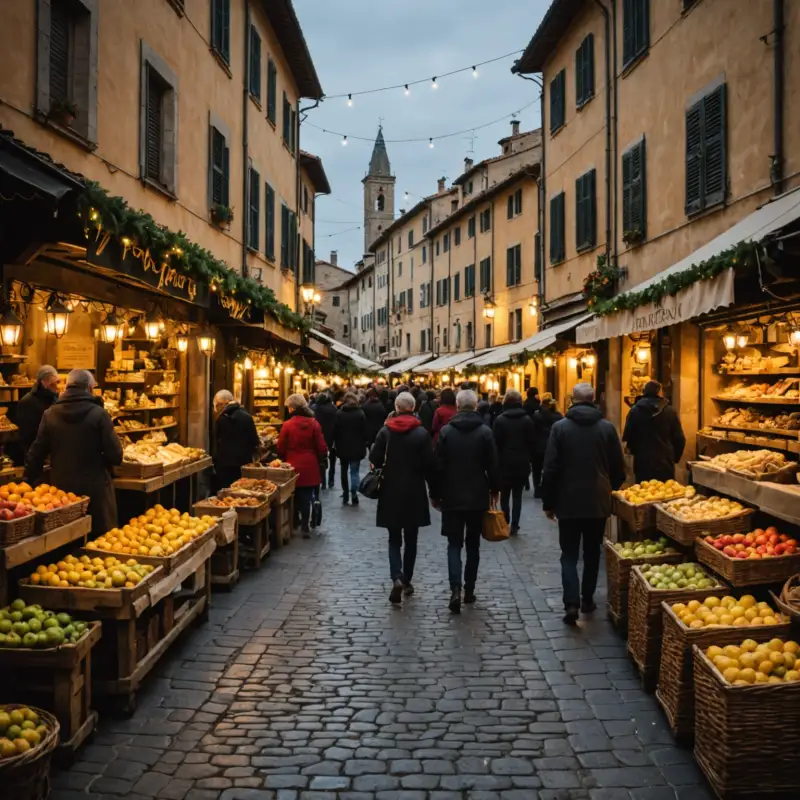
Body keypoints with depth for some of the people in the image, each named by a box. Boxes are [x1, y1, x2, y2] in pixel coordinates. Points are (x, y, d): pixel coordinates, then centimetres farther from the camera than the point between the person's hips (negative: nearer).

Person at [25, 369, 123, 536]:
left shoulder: (50, 414, -1)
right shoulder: (98, 414, -12)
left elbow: (36, 454, 4)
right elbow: (115, 456, -13)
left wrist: (32, 482, 17)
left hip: (61, 488, 4)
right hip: (94, 489, -3)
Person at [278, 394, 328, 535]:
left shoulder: (287, 425, -13)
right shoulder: (313, 423, -8)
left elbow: (281, 449, -7)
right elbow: (322, 448, -5)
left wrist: (285, 459, 13)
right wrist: (318, 459, 14)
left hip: (293, 467, -1)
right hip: (310, 467, 1)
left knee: (294, 496, 15)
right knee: (306, 497, 9)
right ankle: (305, 526, 10)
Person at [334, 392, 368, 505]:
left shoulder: (339, 414, -2)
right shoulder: (360, 414, -4)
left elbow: (335, 432, -1)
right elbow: (364, 432, -3)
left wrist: (336, 445, 6)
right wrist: (363, 446, 4)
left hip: (343, 447, 1)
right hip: (357, 447, -1)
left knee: (344, 470, 15)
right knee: (354, 471, 0)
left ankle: (345, 494, 16)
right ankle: (353, 493, -19)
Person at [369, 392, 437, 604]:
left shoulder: (385, 431, -5)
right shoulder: (421, 433, -7)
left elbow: (375, 459, -4)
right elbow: (429, 464, -7)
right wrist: (433, 490, 2)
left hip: (391, 491, 1)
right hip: (414, 492, 0)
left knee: (394, 539, 7)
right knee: (410, 539, 13)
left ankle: (397, 578, -13)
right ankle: (407, 581, 21)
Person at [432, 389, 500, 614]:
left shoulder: (445, 431, -5)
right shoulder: (485, 432, -6)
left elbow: (438, 466, -4)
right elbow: (492, 465, -4)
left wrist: (436, 494, 6)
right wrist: (494, 489, 11)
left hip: (452, 497, 0)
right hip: (478, 496, 1)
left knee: (454, 544, 4)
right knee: (473, 544, 13)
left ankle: (456, 589, -13)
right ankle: (469, 590, 17)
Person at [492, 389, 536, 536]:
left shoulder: (500, 420, -6)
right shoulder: (527, 420, 0)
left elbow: (496, 443, -6)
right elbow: (531, 442, 2)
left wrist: (496, 461, 2)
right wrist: (529, 460, 10)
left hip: (505, 462, -1)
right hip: (522, 463, 2)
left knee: (504, 495, 10)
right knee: (517, 495, 5)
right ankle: (514, 526, 1)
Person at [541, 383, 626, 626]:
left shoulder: (560, 427, -8)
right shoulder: (607, 428, -2)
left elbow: (550, 468, -8)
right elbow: (619, 467, 2)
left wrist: (548, 502, 1)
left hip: (568, 501, -2)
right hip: (598, 502, 2)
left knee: (569, 554, 4)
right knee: (592, 553, 16)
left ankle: (571, 603, -10)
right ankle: (587, 599, 23)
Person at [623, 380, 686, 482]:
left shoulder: (634, 411, -2)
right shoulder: (669, 411, -2)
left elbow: (627, 436, 2)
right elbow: (679, 439, 0)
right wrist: (675, 457, 17)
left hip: (642, 462, 0)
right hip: (665, 463, 0)